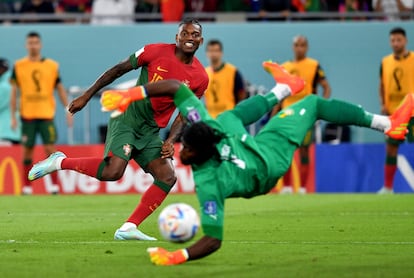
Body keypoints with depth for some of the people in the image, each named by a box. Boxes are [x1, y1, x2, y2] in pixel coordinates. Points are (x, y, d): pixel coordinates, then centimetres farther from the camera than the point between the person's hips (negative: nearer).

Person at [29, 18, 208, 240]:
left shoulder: (200, 78, 0)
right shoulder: (157, 52, -10)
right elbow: (119, 69, 0)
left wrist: (170, 141, -7)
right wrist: (87, 96, 0)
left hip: (151, 130, 5)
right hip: (127, 117, -5)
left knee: (167, 177, -9)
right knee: (113, 171, -25)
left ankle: (128, 229, -5)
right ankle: (60, 162, -4)